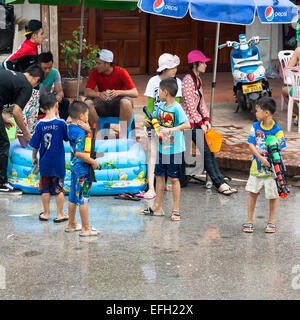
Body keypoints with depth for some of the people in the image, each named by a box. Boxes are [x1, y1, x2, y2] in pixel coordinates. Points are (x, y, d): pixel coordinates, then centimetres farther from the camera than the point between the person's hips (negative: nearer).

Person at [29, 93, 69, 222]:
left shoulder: (40, 124, -7)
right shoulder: (61, 123, -13)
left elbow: (35, 145, -1)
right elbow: (67, 138, 3)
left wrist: (34, 158, 15)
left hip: (45, 163, 1)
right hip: (58, 163, -1)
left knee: (45, 189, 13)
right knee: (59, 189, 9)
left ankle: (46, 213, 21)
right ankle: (60, 214, 13)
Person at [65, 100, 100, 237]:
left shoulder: (71, 128, 7)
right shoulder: (80, 132, -22)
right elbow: (79, 152, -29)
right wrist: (93, 162, -19)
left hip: (75, 166, 10)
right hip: (82, 169, -10)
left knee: (73, 197, 17)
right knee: (83, 198, -2)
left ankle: (72, 224, 28)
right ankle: (85, 229, 4)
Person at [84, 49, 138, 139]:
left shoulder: (121, 72, -11)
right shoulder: (95, 72, -3)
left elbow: (135, 93, -17)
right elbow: (87, 92, -11)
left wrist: (119, 92, -36)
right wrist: (99, 94, -33)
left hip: (118, 104, -3)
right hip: (103, 104, 3)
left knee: (126, 102, -36)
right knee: (87, 103, -26)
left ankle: (123, 135, -24)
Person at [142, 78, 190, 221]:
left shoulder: (176, 108, -17)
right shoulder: (161, 106, 6)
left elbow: (187, 125, -26)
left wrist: (169, 130, -32)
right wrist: (150, 122, -1)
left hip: (174, 149, -7)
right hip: (162, 148, 7)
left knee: (174, 178, 1)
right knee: (159, 176, 13)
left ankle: (176, 210, 10)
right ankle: (157, 207, 24)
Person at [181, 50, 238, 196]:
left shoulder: (197, 79, 12)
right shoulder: (187, 81, -17)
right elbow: (190, 105, -19)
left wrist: (206, 120, 4)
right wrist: (200, 123, -14)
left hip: (198, 119, 9)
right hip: (190, 121, -9)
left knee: (209, 150, 2)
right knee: (206, 152, -9)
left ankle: (221, 182, -1)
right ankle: (219, 184, -8)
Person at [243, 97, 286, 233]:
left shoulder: (277, 131, -11)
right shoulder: (255, 126, 0)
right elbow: (251, 145, -4)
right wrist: (261, 158, -19)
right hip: (256, 167, 3)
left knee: (273, 195, 5)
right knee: (253, 193, 6)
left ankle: (271, 222, 21)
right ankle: (249, 221, 18)